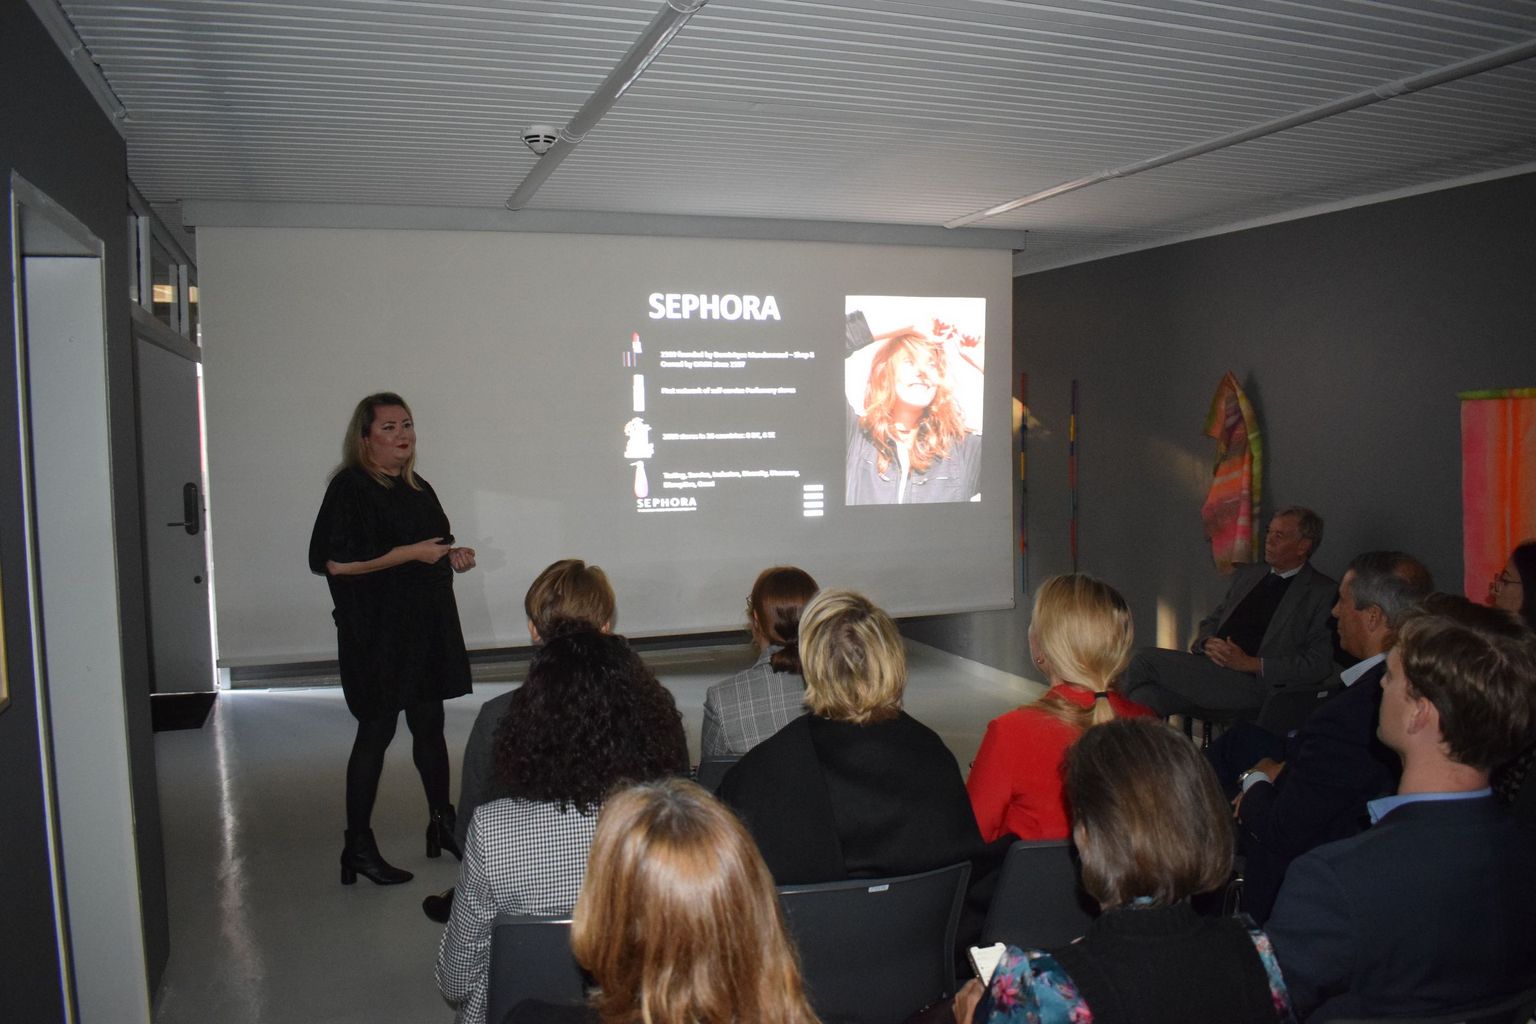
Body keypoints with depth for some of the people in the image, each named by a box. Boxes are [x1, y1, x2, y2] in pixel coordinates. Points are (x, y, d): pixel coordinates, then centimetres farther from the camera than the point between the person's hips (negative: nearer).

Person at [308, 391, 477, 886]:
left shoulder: (418, 489, 14)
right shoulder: (349, 489, -11)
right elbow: (333, 561, -22)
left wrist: (453, 556, 3)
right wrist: (411, 553, -20)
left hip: (427, 625, 7)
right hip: (376, 632, -7)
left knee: (430, 724, 14)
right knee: (376, 730, -2)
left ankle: (442, 824, 27)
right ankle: (358, 847, 9)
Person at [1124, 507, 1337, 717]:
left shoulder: (1322, 592, 1)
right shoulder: (1247, 574, 21)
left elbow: (1317, 664, -5)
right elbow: (1211, 621, 25)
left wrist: (1250, 663, -13)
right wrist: (1208, 643, 0)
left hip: (1254, 684, -5)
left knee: (1146, 661, -20)